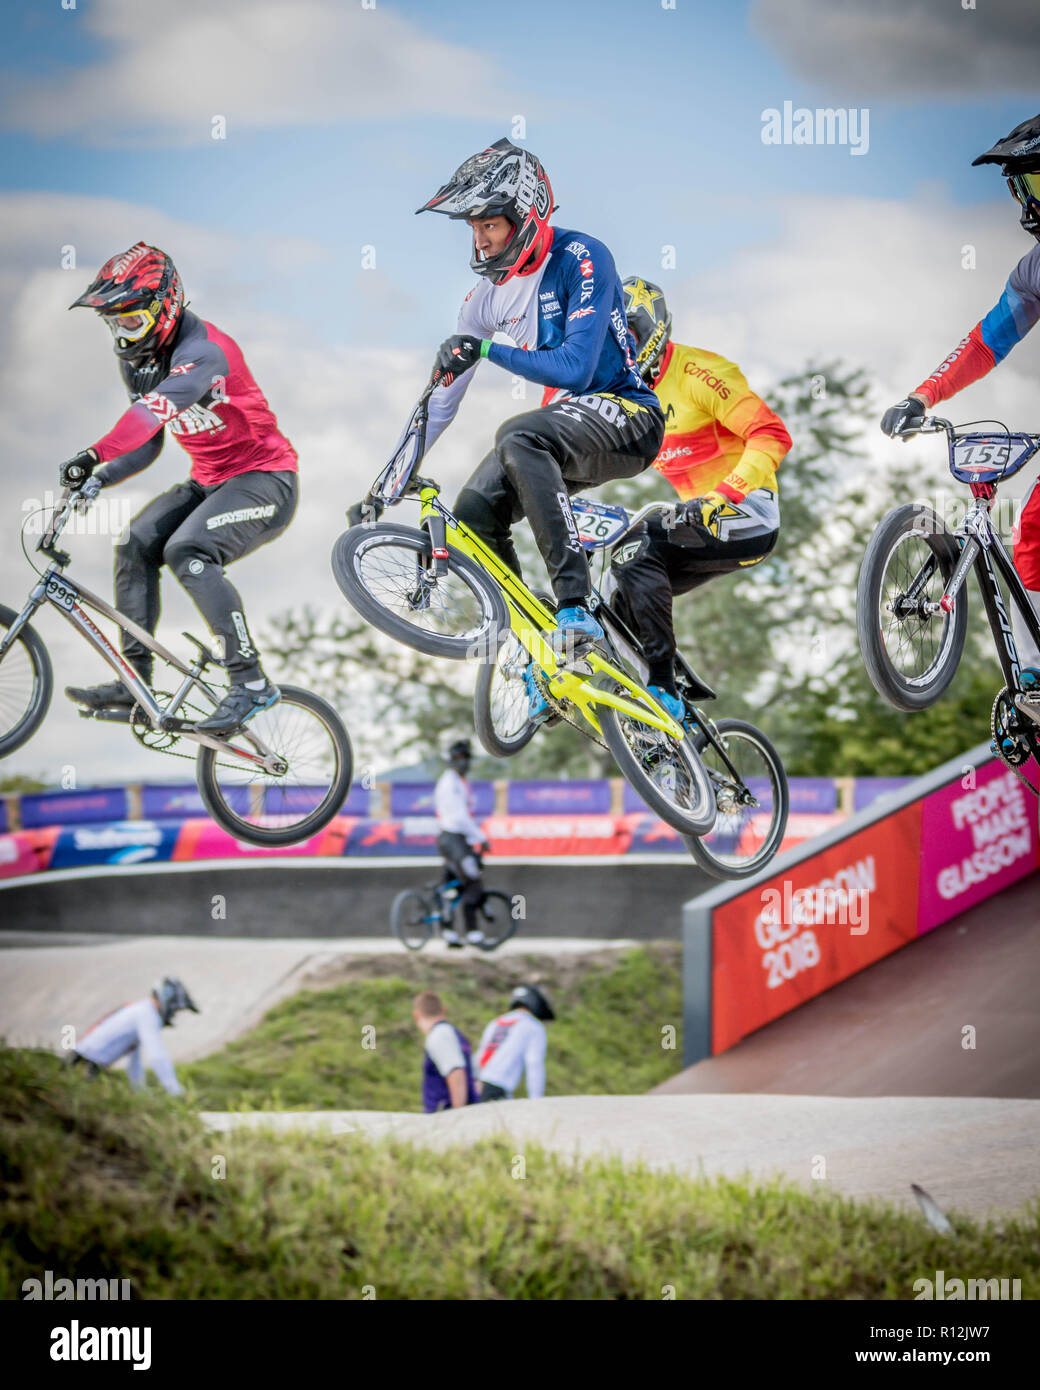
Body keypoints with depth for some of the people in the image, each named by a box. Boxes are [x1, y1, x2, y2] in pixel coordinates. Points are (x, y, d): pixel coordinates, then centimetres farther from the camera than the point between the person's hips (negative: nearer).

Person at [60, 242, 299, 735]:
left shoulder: (201, 350, -24)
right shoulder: (137, 360, 6)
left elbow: (154, 410, -42)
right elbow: (147, 444, 10)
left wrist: (94, 455, -54)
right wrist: (100, 478, -10)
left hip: (264, 478, -9)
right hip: (209, 482, 9)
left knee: (187, 550, -30)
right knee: (136, 545, -9)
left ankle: (251, 683, -27)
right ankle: (134, 681, -3)